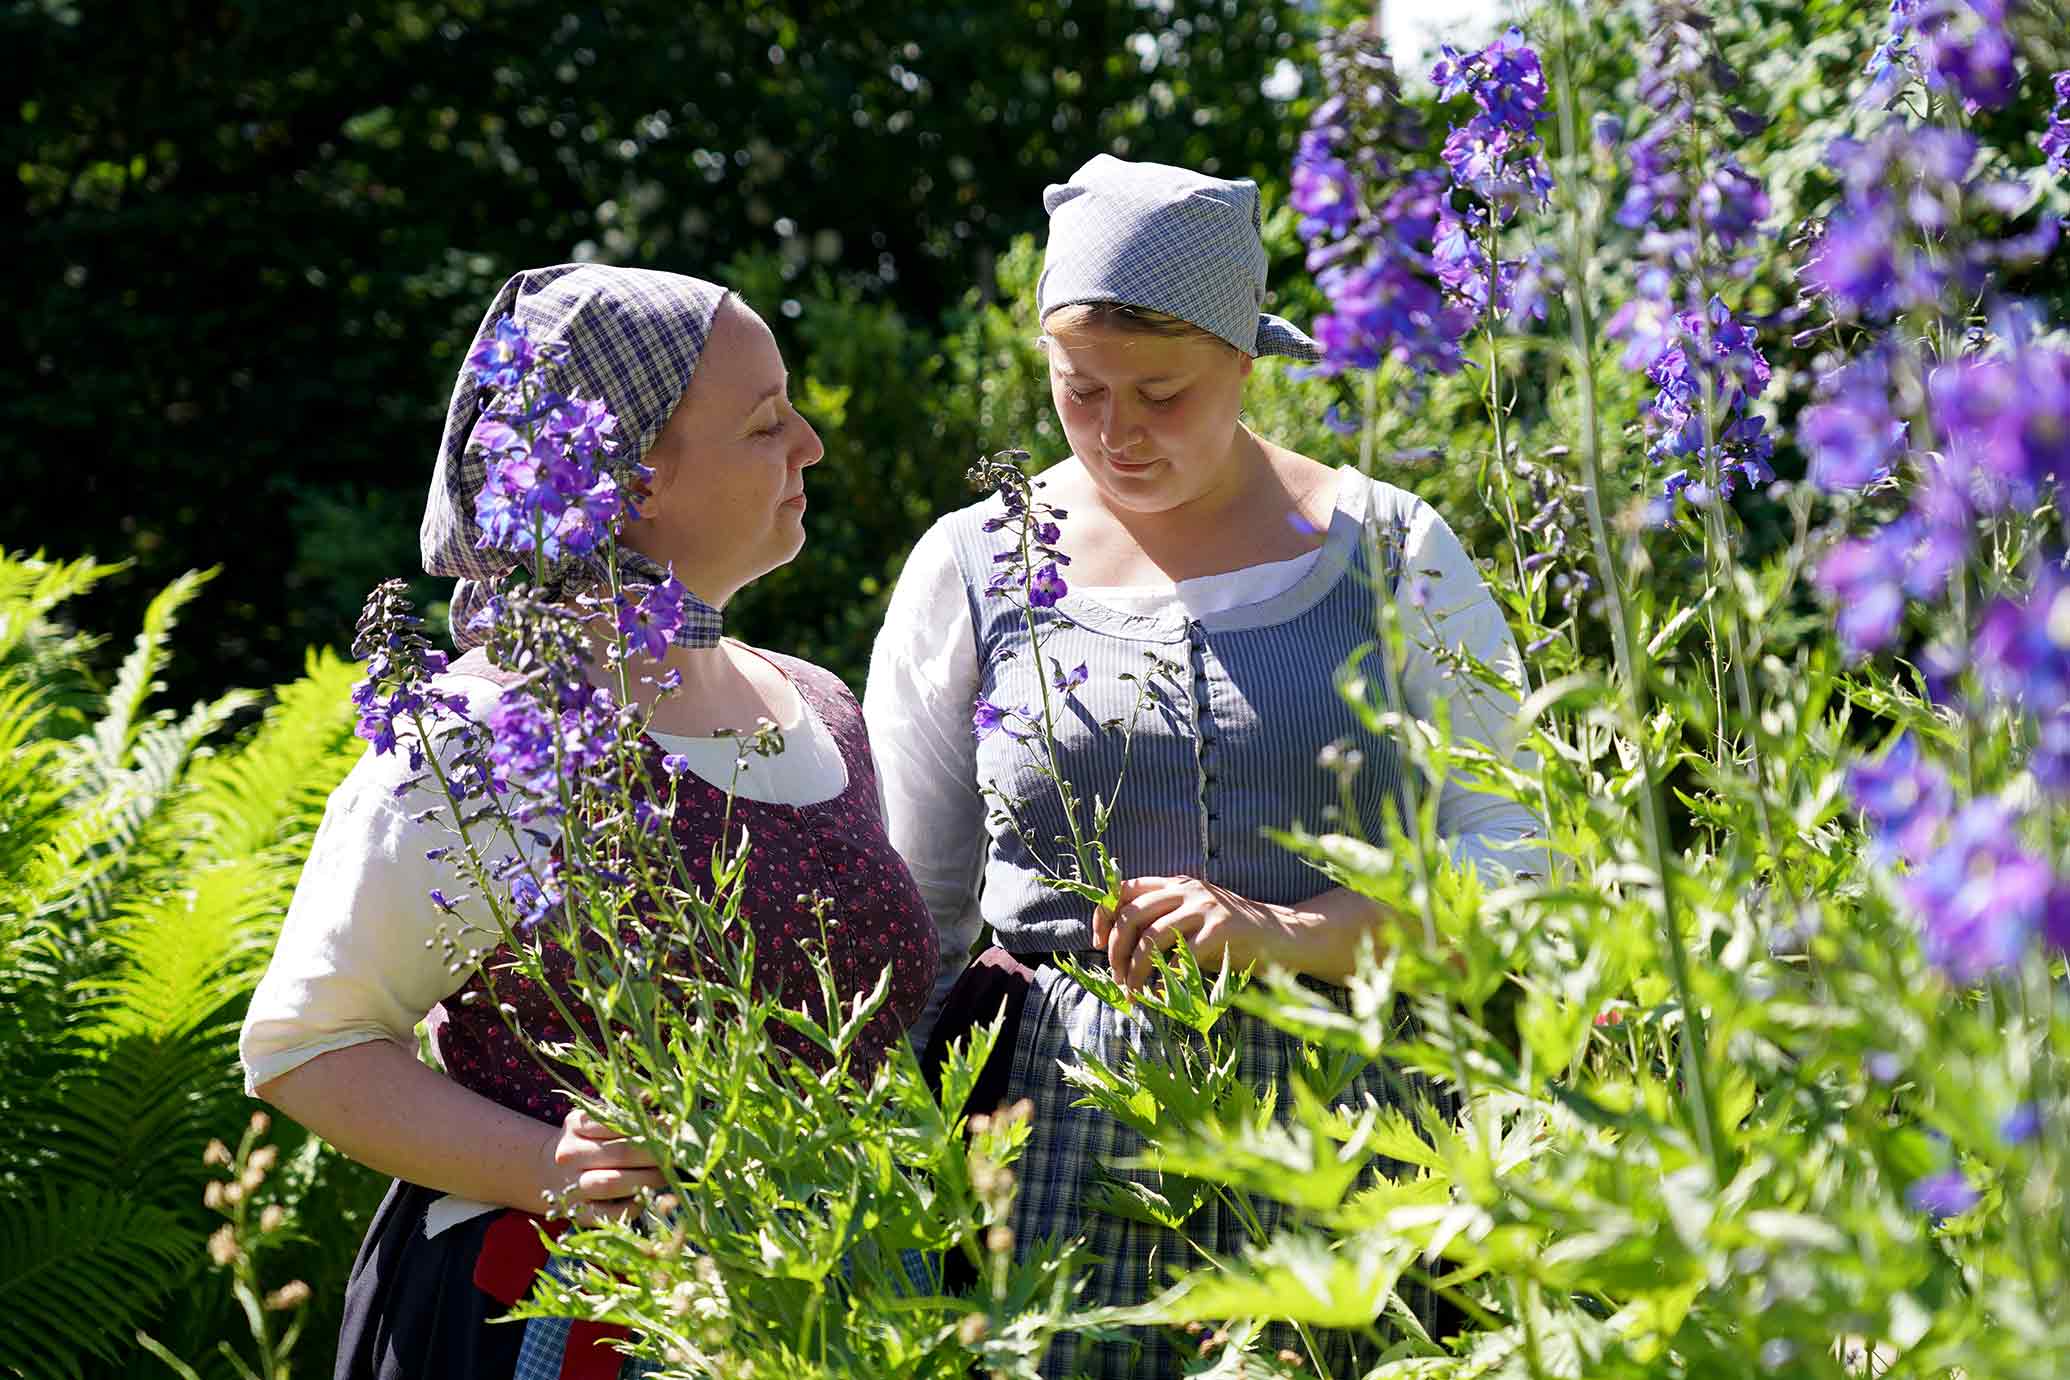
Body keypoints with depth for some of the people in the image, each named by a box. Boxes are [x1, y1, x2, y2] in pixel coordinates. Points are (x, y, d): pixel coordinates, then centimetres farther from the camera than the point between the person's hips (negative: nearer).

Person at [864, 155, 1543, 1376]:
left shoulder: (1390, 556, 6)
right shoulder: (973, 569, 8)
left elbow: (1514, 848, 2)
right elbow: (911, 904, 14)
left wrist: (1296, 934, -14)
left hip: (1346, 1135, 0)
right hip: (1064, 1137, 0)